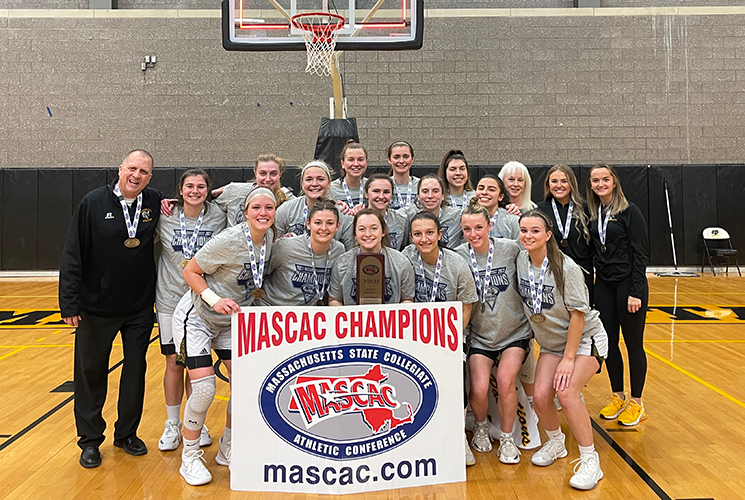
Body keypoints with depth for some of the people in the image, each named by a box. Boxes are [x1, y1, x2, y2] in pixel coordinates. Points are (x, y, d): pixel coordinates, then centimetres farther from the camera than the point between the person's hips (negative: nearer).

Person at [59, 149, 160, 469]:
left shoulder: (155, 204, -2)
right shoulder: (94, 203, -9)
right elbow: (72, 256, -9)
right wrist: (69, 303, -12)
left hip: (140, 309, 2)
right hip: (96, 307, -2)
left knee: (136, 371, 11)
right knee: (91, 373, 9)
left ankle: (127, 433, 29)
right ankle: (90, 439, 25)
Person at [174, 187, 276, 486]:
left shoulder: (269, 237, -5)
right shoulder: (229, 240, -25)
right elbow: (190, 271, -18)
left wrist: (258, 293, -1)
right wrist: (215, 300, -29)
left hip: (232, 320, 7)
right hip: (197, 318, -6)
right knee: (204, 388, -15)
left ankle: (227, 450, 20)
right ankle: (190, 457, 9)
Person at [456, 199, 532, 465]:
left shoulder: (510, 248, -10)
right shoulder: (458, 256, -9)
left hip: (515, 331, 0)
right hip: (480, 335, 1)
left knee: (505, 380, -18)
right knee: (479, 390, -13)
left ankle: (507, 438, 7)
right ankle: (480, 427, 22)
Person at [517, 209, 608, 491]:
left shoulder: (566, 268, -23)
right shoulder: (521, 261, -8)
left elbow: (578, 314, -20)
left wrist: (568, 359, -20)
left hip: (585, 338, -5)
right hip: (551, 343, 5)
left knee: (566, 392, -24)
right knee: (541, 397, -9)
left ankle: (590, 461, -7)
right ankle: (556, 444, 22)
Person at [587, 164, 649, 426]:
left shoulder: (629, 211, -10)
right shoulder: (592, 213, 6)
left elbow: (641, 252, -12)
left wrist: (636, 291, -15)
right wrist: (591, 283, 2)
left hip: (628, 284, -5)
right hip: (604, 285, 5)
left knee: (633, 343, 4)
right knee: (609, 342, 10)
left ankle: (636, 403, 18)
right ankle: (617, 397, 26)